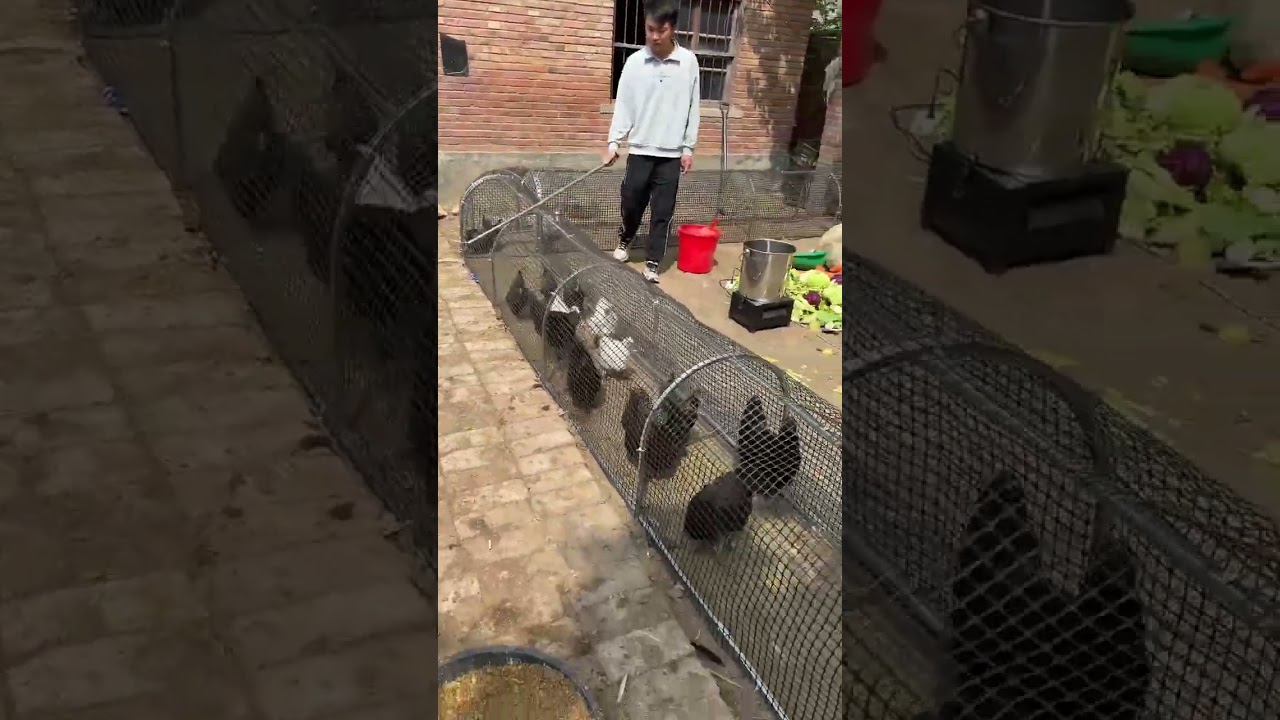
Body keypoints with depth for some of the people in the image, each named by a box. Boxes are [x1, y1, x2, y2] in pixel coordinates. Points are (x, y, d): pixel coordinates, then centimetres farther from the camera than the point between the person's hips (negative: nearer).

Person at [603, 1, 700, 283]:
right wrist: (614, 142, -8)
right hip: (640, 149, 0)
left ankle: (652, 263, 12)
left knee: (662, 213, 3)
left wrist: (689, 148, 1)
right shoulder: (635, 61, -2)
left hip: (671, 153, 0)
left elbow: (692, 108, 2)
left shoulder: (689, 62, -2)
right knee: (631, 204, 8)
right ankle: (624, 241, 36)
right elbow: (623, 105, 0)